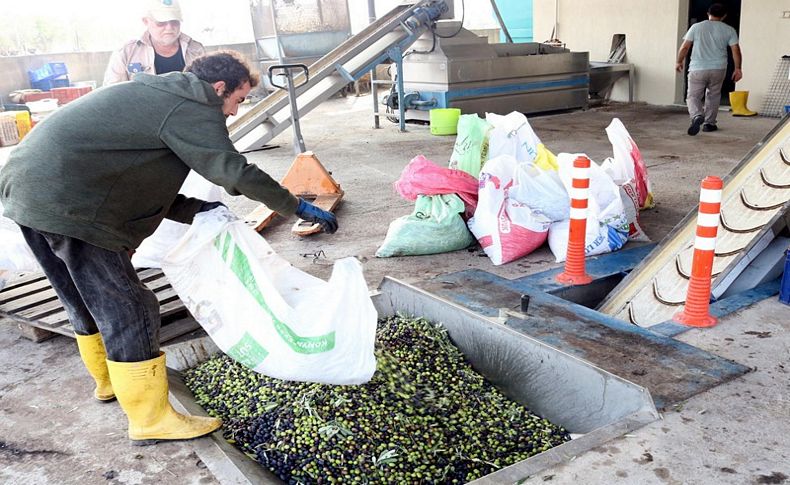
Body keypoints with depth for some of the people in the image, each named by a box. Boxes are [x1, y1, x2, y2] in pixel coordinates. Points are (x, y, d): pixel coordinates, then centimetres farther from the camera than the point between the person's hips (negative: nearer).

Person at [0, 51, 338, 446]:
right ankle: (150, 419, 6)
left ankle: (108, 381, 43)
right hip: (65, 203, -10)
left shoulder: (156, 94, 23)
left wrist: (195, 209, 13)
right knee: (127, 309, -3)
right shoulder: (192, 107, -7)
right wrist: (297, 207, -6)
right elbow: (234, 172, -16)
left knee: (87, 302, 24)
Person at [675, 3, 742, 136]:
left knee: (693, 96, 3)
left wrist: (679, 62, 15)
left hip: (697, 69, -2)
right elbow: (736, 50, 1)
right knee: (713, 96, 19)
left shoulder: (696, 27, 2)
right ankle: (709, 123, 21)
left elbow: (684, 47, 1)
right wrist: (737, 68, 7)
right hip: (718, 69, 2)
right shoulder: (729, 30, 5)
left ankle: (697, 116, -24)